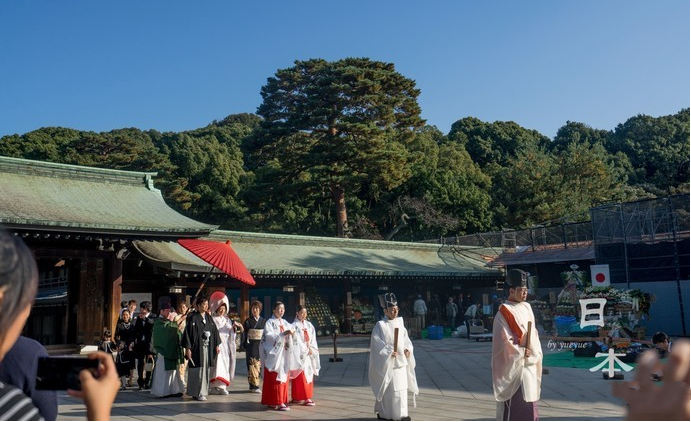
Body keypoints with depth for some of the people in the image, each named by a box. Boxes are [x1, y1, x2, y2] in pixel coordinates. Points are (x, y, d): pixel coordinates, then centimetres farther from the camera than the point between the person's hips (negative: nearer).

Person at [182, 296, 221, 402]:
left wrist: (217, 345, 9)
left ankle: (203, 391, 19)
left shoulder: (208, 317, 10)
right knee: (198, 371, -3)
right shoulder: (193, 318, -8)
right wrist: (187, 348, -14)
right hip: (197, 348, -6)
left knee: (205, 370, 9)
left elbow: (214, 331, 13)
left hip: (207, 348, 6)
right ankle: (198, 393, 3)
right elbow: (188, 333, -10)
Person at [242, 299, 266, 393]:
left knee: (259, 365, 3)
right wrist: (245, 345, -8)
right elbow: (244, 334, 0)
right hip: (251, 346, -3)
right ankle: (254, 385, -9)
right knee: (252, 365, -8)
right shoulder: (248, 321, 1)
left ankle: (253, 385, 13)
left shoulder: (264, 321, 8)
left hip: (261, 345, 3)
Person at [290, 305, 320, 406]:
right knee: (301, 376, -7)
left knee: (309, 374, 6)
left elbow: (313, 338, 9)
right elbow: (296, 340, -11)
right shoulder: (294, 326, -5)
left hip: (309, 354, 6)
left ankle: (308, 397, 11)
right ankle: (305, 397, -5)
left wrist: (312, 348, -6)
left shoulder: (309, 325, 12)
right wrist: (306, 349, -11)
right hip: (299, 354, -6)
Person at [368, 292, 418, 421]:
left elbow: (405, 338, 13)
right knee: (388, 389, -2)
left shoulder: (399, 322, 8)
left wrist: (408, 349, -4)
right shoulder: (380, 325, -10)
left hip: (401, 361, 6)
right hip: (387, 362, -6)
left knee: (401, 387, 11)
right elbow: (377, 342, -14)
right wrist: (389, 352, -21)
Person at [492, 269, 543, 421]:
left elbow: (533, 334, 14)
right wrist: (521, 352, -16)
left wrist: (535, 354, 4)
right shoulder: (504, 312, -12)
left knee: (529, 400, 12)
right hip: (513, 364, -7)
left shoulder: (527, 308, 10)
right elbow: (504, 340, -15)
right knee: (512, 402, -3)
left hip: (529, 363, 7)